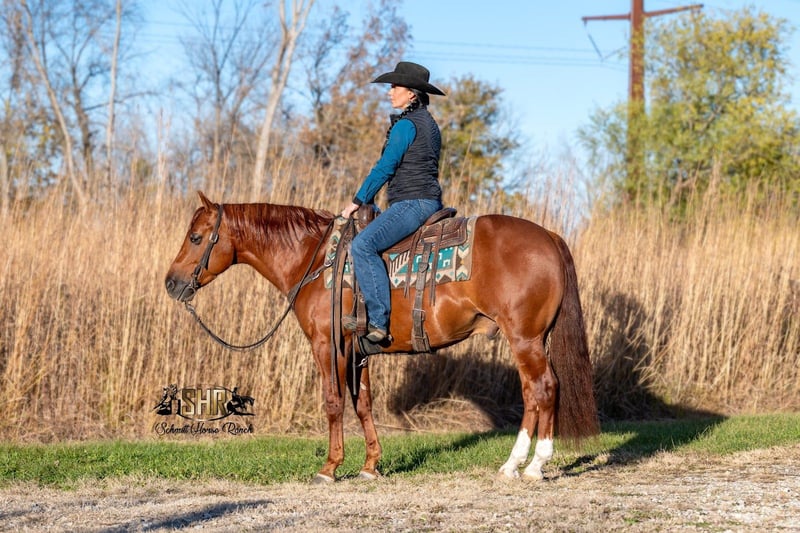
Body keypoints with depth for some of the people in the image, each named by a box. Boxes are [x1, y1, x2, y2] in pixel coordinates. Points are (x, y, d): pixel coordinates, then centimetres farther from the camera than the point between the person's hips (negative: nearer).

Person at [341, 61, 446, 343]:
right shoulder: (429, 123, 19)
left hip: (412, 202, -11)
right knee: (368, 243, 24)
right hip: (429, 201, 11)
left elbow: (384, 168, -13)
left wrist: (358, 201, -5)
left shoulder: (406, 125, -11)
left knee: (363, 245, -25)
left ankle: (378, 320, -32)